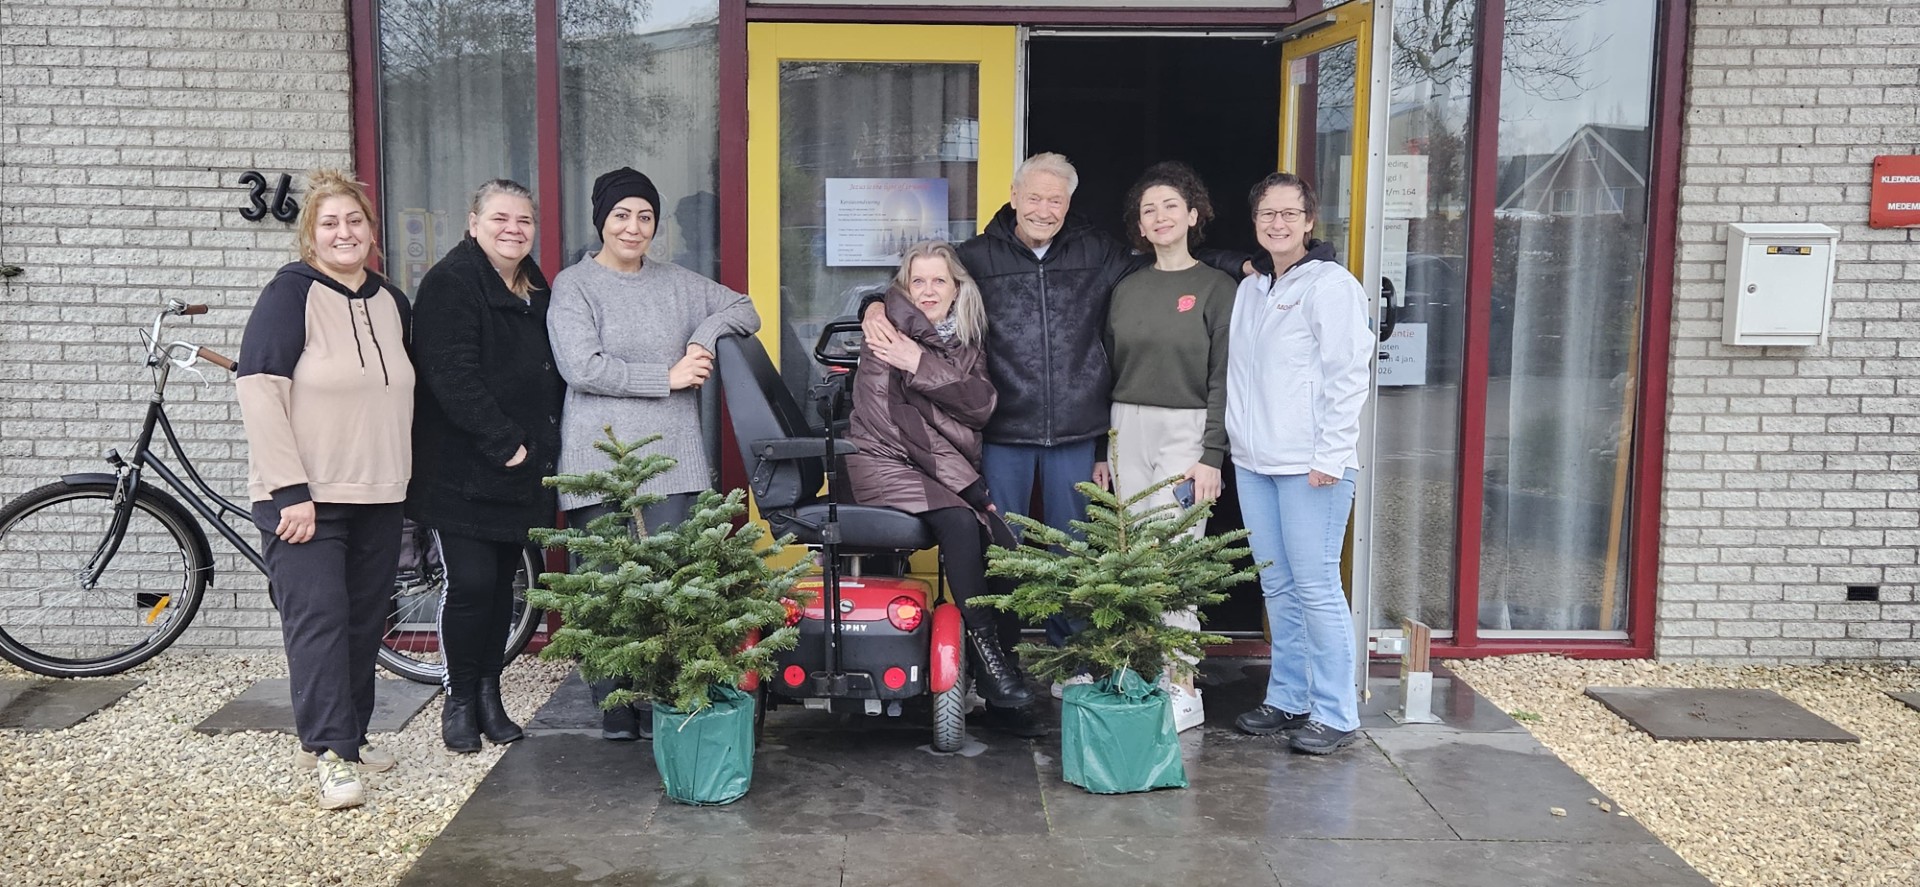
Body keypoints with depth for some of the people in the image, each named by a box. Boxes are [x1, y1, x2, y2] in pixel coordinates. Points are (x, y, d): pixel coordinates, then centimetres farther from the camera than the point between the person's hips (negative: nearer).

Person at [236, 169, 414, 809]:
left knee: (365, 620, 9)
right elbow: (259, 390, -15)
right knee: (318, 617, -10)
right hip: (304, 497, -6)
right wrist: (291, 490, -19)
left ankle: (346, 734, 22)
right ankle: (330, 754, -6)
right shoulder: (292, 293, -8)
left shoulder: (390, 303, 10)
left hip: (378, 497, 6)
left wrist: (404, 474, 19)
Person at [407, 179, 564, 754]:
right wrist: (504, 443, -20)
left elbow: (552, 375, 21)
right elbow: (453, 377, -20)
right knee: (471, 583, -7)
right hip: (462, 470, -7)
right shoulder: (451, 284, -11)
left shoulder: (537, 289, 14)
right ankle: (459, 700, 10)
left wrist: (543, 444, 11)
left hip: (521, 470, 7)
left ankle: (489, 694, 23)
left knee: (503, 582, 11)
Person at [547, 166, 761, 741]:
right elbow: (582, 368, -10)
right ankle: (615, 713, 9)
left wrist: (704, 336, 1)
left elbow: (744, 311, 21)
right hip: (601, 465, -3)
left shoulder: (677, 283, 16)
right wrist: (667, 377, -9)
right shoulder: (574, 285, 2)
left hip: (672, 460, 3)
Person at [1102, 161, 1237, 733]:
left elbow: (1223, 380, -5)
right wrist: (1100, 449, 11)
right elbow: (1108, 371, 15)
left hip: (1186, 431, -5)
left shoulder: (1216, 288, -1)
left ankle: (1183, 690, -1)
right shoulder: (1127, 289, 13)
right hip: (1128, 431, 5)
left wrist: (1212, 456, -11)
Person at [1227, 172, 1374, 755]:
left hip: (1310, 466, -7)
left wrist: (1329, 455, -16)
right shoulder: (1248, 289, 16)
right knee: (1277, 587, 12)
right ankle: (1288, 700, 22)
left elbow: (1350, 376, -12)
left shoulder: (1331, 285, -6)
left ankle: (1335, 714, 3)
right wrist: (1237, 441, 13)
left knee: (1316, 588, -6)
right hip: (1253, 464, 7)